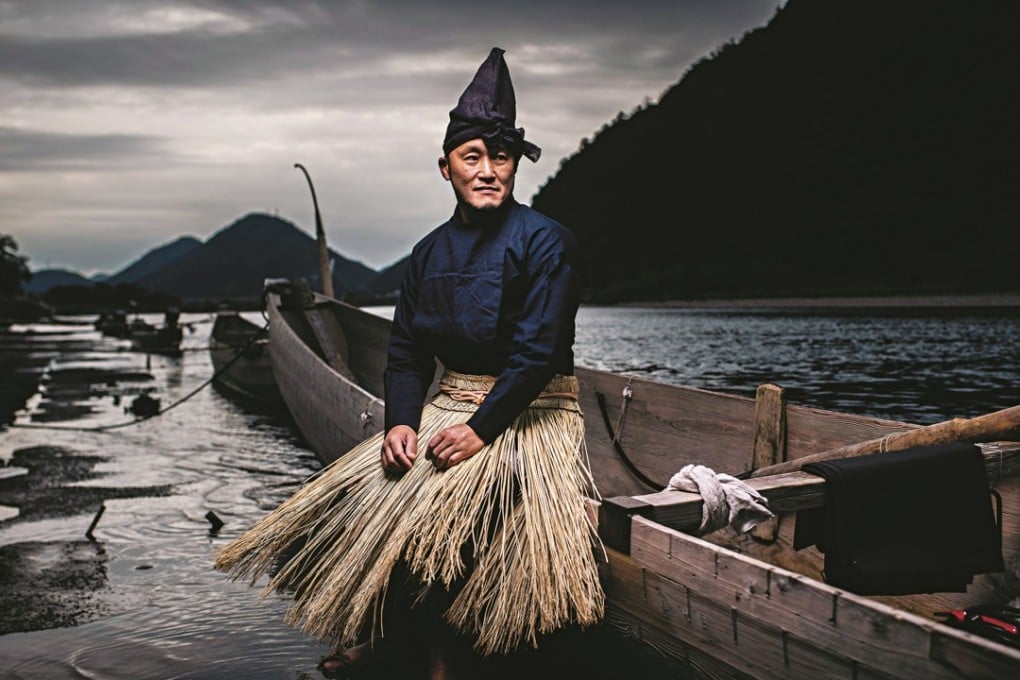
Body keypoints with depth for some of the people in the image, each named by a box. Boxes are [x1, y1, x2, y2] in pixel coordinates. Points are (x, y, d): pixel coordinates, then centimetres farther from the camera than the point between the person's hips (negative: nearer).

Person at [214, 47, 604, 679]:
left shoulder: (545, 242, -11)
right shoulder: (431, 251, 9)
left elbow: (537, 354, -18)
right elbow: (406, 353, 7)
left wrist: (480, 429, -23)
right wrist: (401, 421, -10)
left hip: (527, 416, -6)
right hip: (448, 406, 6)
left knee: (426, 504, -27)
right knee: (358, 488, -11)